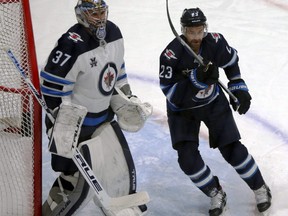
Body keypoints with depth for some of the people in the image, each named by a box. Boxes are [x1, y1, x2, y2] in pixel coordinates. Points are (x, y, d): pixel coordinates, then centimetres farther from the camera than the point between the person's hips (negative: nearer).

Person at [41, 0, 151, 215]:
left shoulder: (114, 34, 0)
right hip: (74, 122, -8)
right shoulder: (72, 45, -25)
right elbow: (51, 86, -23)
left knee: (121, 163, 15)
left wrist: (127, 99, 12)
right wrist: (59, 128, -23)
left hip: (103, 116, 8)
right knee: (79, 178, -6)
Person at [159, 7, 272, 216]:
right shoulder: (171, 54, -28)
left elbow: (231, 62, 3)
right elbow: (169, 91, -27)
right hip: (182, 108, -1)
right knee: (187, 157, -11)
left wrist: (239, 89, 1)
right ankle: (216, 193, 12)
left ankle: (260, 188, 20)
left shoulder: (216, 42, -19)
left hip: (213, 102, 1)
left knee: (231, 149, -2)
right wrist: (196, 78, -38)